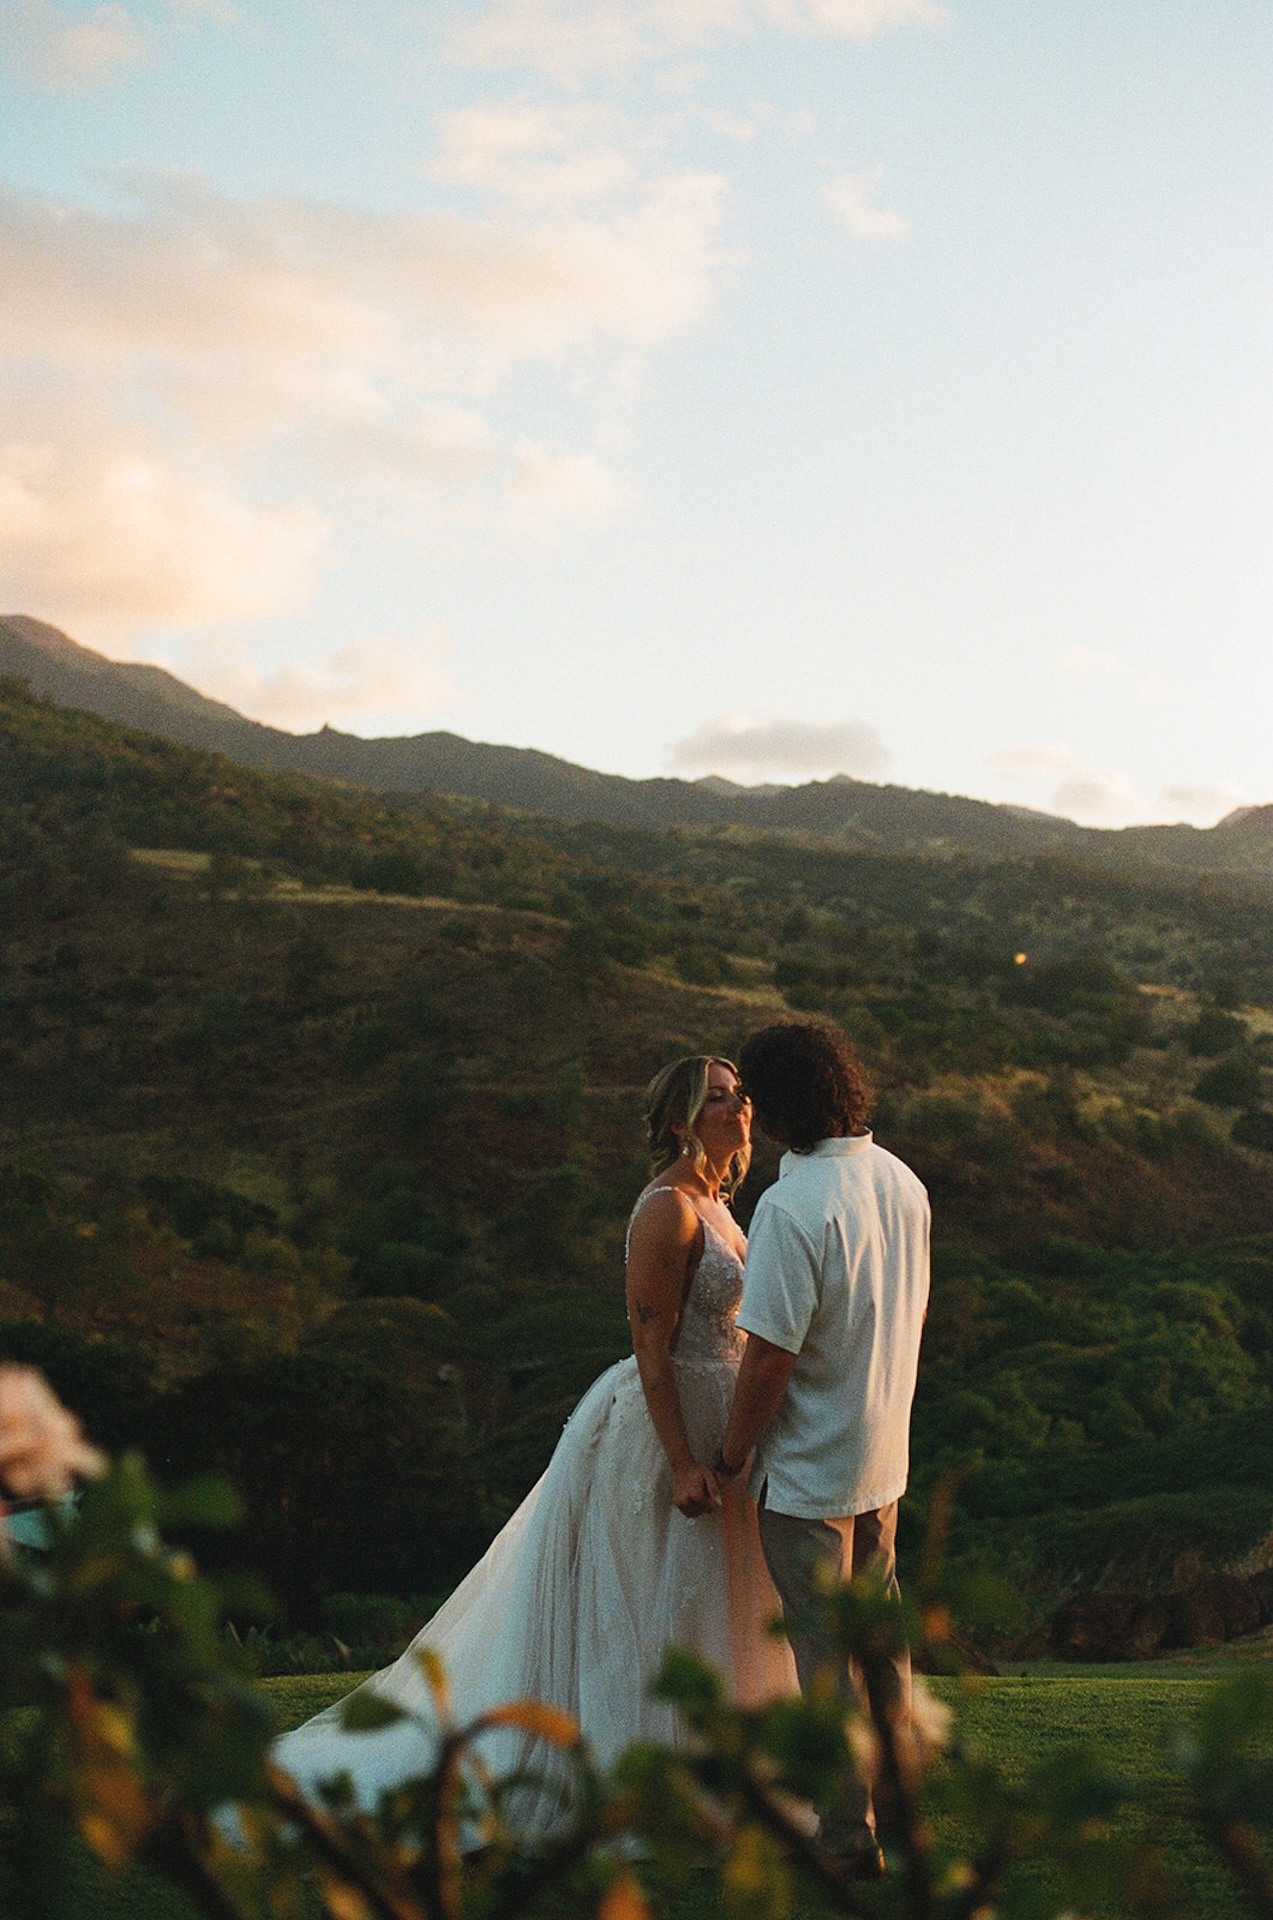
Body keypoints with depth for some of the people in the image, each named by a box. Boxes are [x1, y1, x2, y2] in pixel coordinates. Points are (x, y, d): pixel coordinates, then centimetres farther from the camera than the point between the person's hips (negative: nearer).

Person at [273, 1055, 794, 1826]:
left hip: (708, 1428, 10)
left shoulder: (714, 1203, 11)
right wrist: (684, 1465, -24)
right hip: (663, 1428, -9)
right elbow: (652, 1348, -21)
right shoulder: (666, 1210, -18)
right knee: (653, 1610, -1)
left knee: (695, 1608, 16)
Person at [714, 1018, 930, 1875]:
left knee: (826, 1651, 4)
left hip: (810, 1468, -8)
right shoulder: (902, 1181, 0)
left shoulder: (793, 1207, -25)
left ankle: (850, 1838, 12)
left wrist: (730, 1457, -9)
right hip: (886, 1455, 8)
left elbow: (770, 1356, -23)